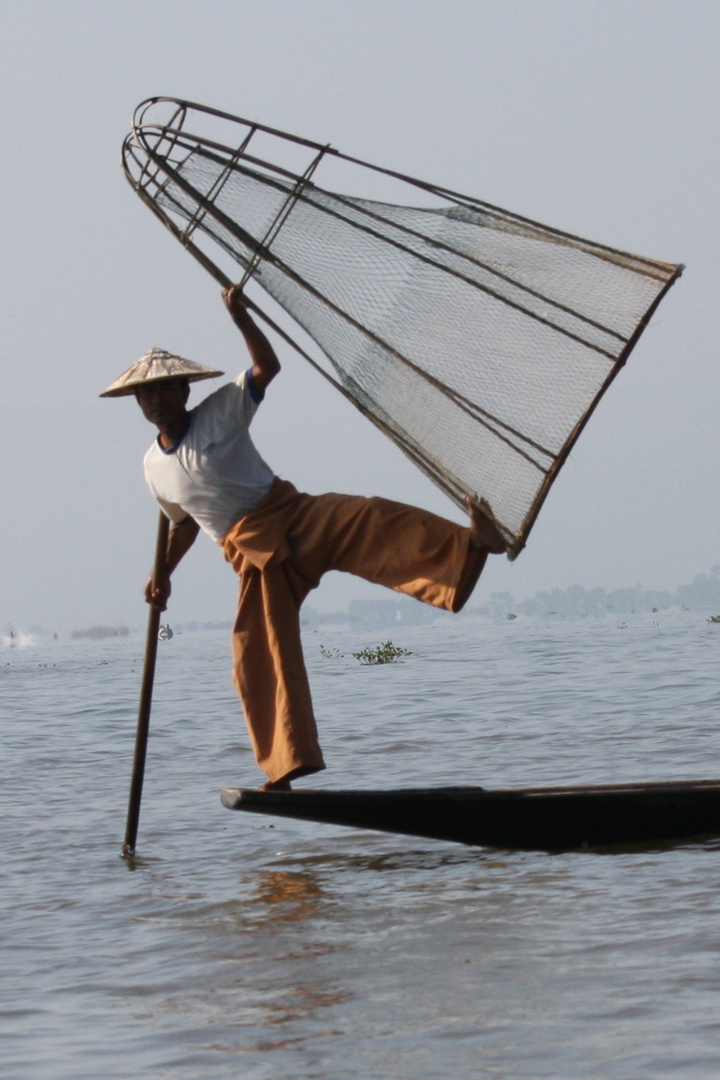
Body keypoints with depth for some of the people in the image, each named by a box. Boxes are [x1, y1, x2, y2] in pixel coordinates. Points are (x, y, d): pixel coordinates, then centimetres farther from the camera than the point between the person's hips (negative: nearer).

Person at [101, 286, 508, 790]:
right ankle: (284, 770, 3)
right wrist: (163, 574, 22)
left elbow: (267, 367, -11)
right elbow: (184, 523, 30)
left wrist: (241, 316, -22)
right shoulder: (154, 468, 13)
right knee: (257, 661, -4)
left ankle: (470, 543, -54)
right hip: (253, 555, 4)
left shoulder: (219, 414, 1)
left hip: (293, 516, -4)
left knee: (371, 524, -32)